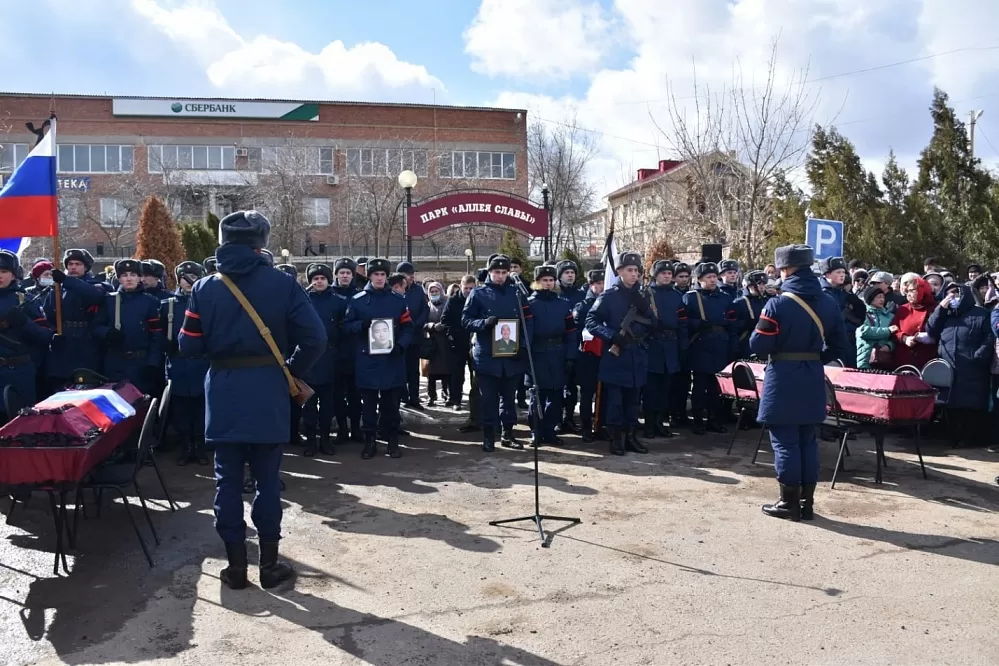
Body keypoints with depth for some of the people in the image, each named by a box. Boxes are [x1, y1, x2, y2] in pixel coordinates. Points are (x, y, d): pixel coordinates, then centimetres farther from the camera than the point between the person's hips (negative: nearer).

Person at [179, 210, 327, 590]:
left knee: (228, 480, 9)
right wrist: (291, 372, 2)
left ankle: (235, 566, 15)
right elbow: (314, 338, -13)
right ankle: (269, 565, 14)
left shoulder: (205, 288, 0)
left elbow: (189, 346, 0)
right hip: (267, 393, -1)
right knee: (267, 479, 7)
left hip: (223, 394, 2)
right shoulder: (282, 284, -6)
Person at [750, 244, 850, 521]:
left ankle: (790, 502, 8)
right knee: (808, 441, 14)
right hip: (813, 379, 6)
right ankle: (807, 502, 19)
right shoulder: (830, 303, 4)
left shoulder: (778, 304, -15)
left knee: (785, 442, 2)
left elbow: (758, 346, -14)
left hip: (783, 379, -6)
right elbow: (840, 348, 7)